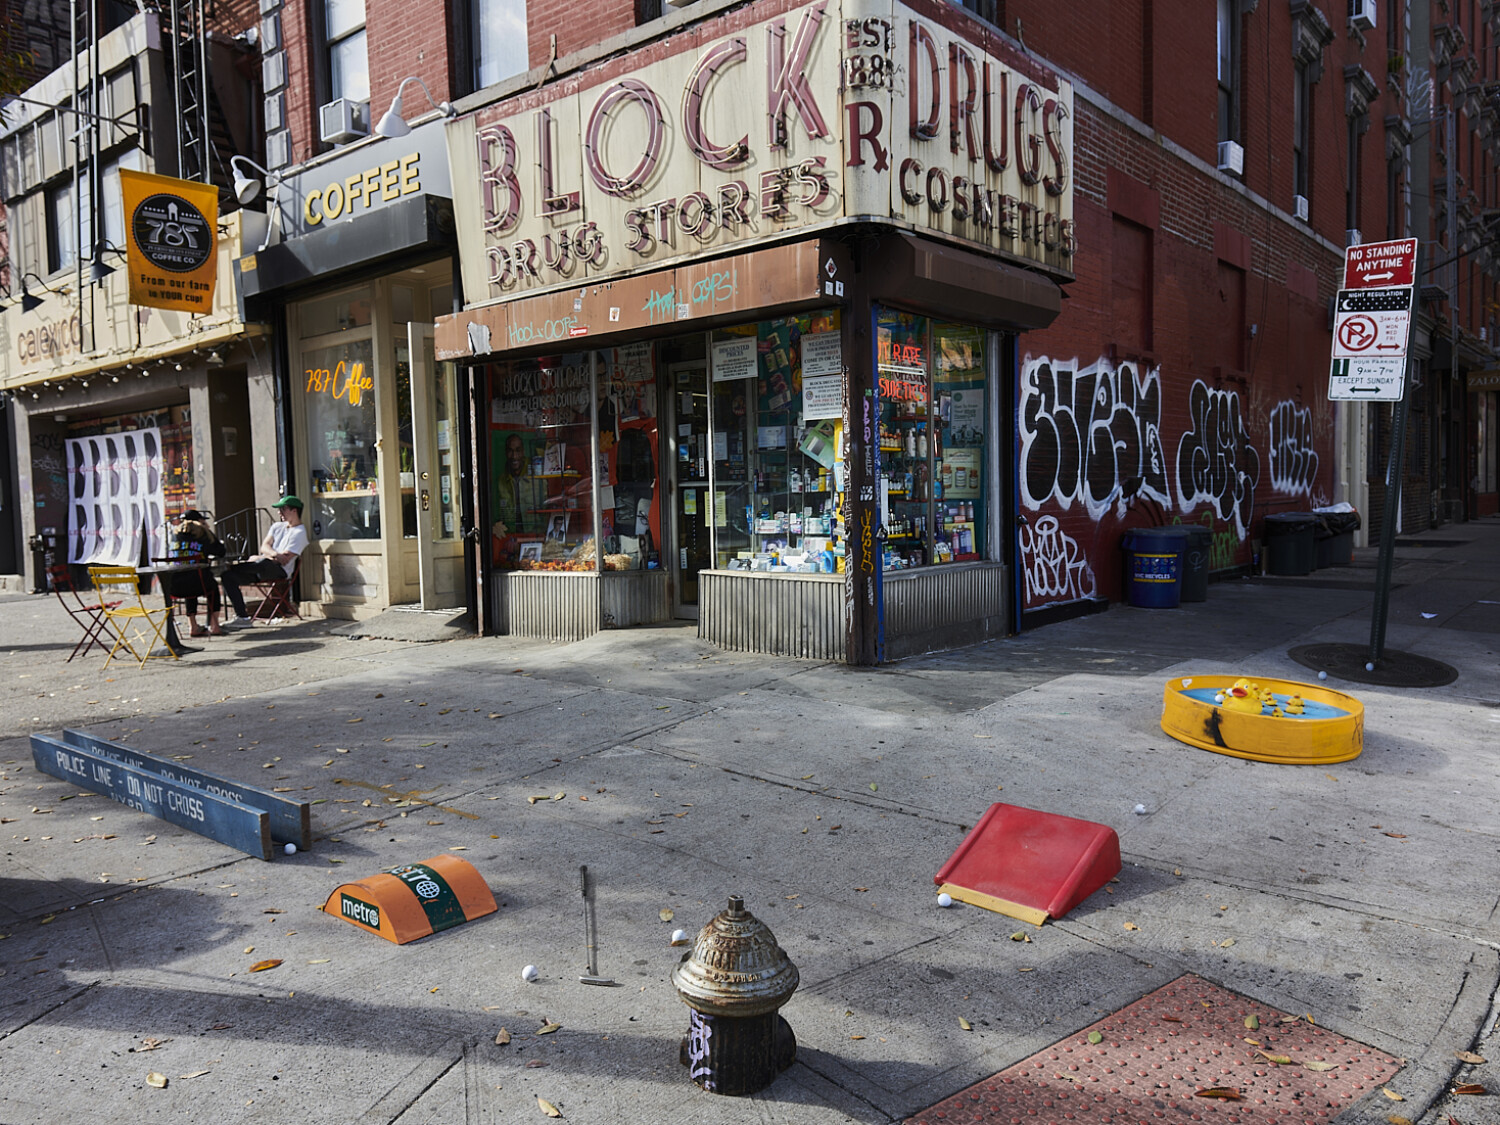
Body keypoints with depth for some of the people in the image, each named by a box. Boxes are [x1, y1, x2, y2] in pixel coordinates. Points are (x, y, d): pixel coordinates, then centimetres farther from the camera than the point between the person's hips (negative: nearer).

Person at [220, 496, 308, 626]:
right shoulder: (277, 526, 24)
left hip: (279, 570, -8)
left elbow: (284, 560, -10)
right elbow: (264, 546, 9)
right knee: (227, 576, -9)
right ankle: (242, 617, -12)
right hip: (263, 568, 8)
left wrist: (260, 558, -7)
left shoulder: (299, 532, 0)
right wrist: (274, 554, -14)